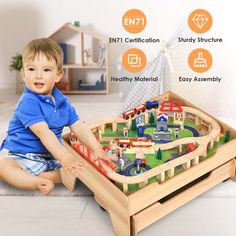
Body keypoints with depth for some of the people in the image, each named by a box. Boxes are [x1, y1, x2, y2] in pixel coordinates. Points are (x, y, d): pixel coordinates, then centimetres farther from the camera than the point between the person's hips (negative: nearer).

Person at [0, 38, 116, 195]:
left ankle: (50, 176, -23)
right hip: (25, 157, -5)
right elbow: (43, 132, -29)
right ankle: (41, 183, -32)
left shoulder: (63, 102, 3)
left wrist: (97, 150, -8)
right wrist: (64, 158, -38)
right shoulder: (28, 102, -19)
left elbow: (79, 128, 4)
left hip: (53, 157, 5)